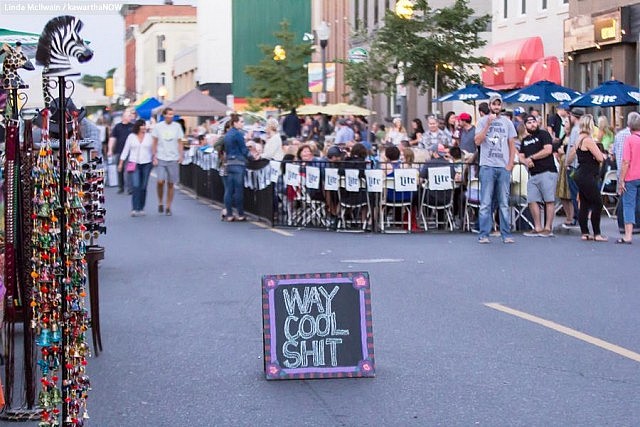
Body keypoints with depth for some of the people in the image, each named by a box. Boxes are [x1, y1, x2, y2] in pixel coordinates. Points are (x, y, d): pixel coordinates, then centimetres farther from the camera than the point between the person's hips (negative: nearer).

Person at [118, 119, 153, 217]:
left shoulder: (149, 137, 6)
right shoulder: (131, 136, 5)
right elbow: (125, 150, 8)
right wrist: (121, 163, 5)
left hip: (146, 164, 1)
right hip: (134, 164, -1)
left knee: (143, 187, 4)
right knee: (136, 186, -13)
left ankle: (141, 208, 15)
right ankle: (135, 209, -16)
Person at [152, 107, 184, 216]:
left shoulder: (177, 126, 6)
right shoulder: (158, 126, 2)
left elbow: (179, 143, 9)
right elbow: (155, 143, 6)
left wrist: (181, 155, -1)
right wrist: (154, 157, -1)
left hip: (173, 159, 1)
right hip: (161, 158, -1)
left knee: (170, 184, 4)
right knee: (160, 181, -14)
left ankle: (168, 207, 13)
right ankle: (160, 202, 9)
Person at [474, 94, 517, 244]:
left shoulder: (507, 122, 12)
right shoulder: (483, 121, 4)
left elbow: (512, 145, 13)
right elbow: (478, 141, -8)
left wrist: (510, 164, 3)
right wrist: (488, 123, -14)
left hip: (504, 167, 2)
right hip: (487, 166, -2)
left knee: (504, 203, 5)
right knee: (485, 203, -2)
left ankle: (506, 234, 8)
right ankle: (483, 235, 1)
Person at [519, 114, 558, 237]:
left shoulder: (543, 134, 2)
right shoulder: (525, 140, 21)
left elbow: (548, 150, -11)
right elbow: (521, 157, 18)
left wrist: (531, 157, -5)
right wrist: (525, 161, -7)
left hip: (547, 172, -7)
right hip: (533, 175, 7)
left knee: (549, 200, -8)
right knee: (532, 201, 1)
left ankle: (548, 228, -8)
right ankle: (538, 228, 7)